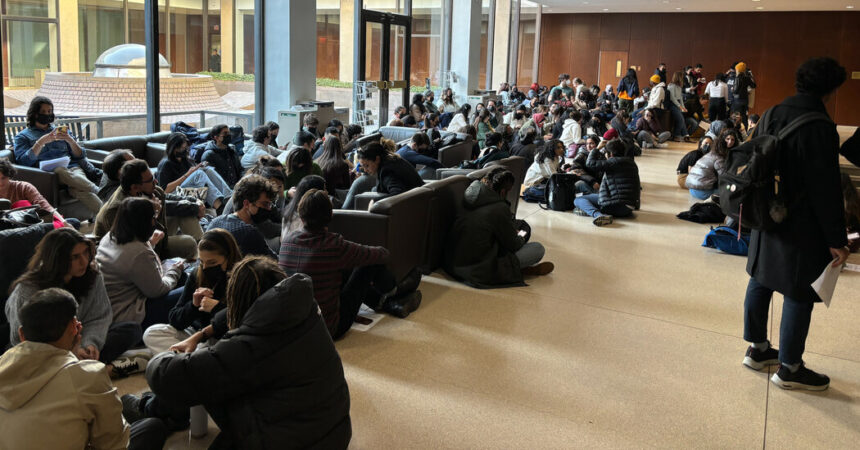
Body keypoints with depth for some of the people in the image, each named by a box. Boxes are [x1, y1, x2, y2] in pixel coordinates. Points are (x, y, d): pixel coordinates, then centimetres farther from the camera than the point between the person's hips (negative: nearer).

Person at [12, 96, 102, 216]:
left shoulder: (61, 131, 31)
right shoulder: (23, 136, 22)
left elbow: (80, 156, 20)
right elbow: (24, 161, 2)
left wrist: (70, 140, 1)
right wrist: (42, 141, -7)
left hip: (72, 167, 2)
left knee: (79, 190, -35)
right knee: (60, 171, -41)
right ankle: (98, 191, -44)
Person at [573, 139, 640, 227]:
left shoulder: (613, 162, -9)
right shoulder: (632, 163, 18)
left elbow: (591, 163, -9)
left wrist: (597, 148, 7)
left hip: (617, 204, -9)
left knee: (578, 200, -9)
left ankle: (598, 214, -36)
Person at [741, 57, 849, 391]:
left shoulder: (771, 115, 4)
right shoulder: (820, 127, -20)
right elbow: (826, 190, -20)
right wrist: (837, 239, -14)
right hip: (801, 226, -8)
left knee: (760, 281, 17)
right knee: (799, 294, 3)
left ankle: (758, 349, 32)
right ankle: (789, 369, 14)